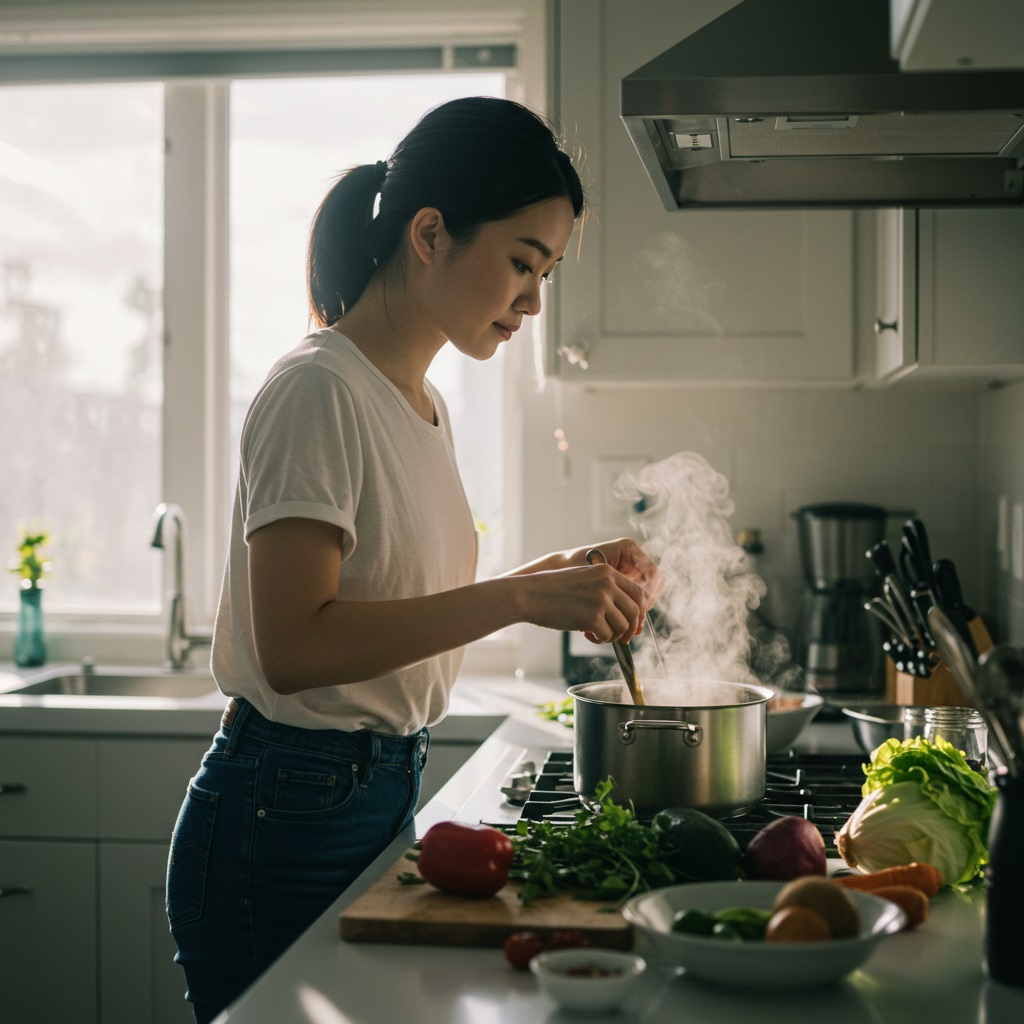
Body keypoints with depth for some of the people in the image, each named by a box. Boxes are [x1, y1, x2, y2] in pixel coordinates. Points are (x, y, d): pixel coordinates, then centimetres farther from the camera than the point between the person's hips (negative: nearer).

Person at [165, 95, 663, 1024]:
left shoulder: (421, 399, 11)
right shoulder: (318, 391, -17)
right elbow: (294, 646, -26)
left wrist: (558, 575, 2)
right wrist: (519, 597, -26)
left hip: (382, 797, 9)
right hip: (284, 823, -8)